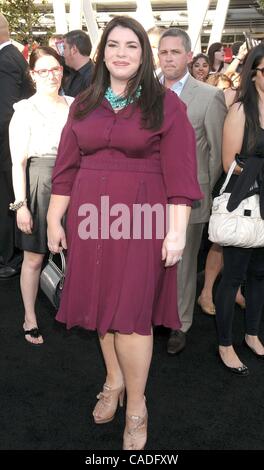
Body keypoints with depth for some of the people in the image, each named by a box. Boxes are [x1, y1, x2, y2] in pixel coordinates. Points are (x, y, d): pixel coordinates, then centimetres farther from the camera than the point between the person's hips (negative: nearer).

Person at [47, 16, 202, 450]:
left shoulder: (165, 104, -2)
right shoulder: (84, 104, 9)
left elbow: (179, 173, -7)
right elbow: (67, 167, 9)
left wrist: (177, 231, -12)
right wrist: (54, 219, 6)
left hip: (141, 217, -4)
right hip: (91, 216, 4)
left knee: (131, 311, -2)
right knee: (102, 302, 13)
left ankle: (136, 406, 17)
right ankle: (114, 380, 35)